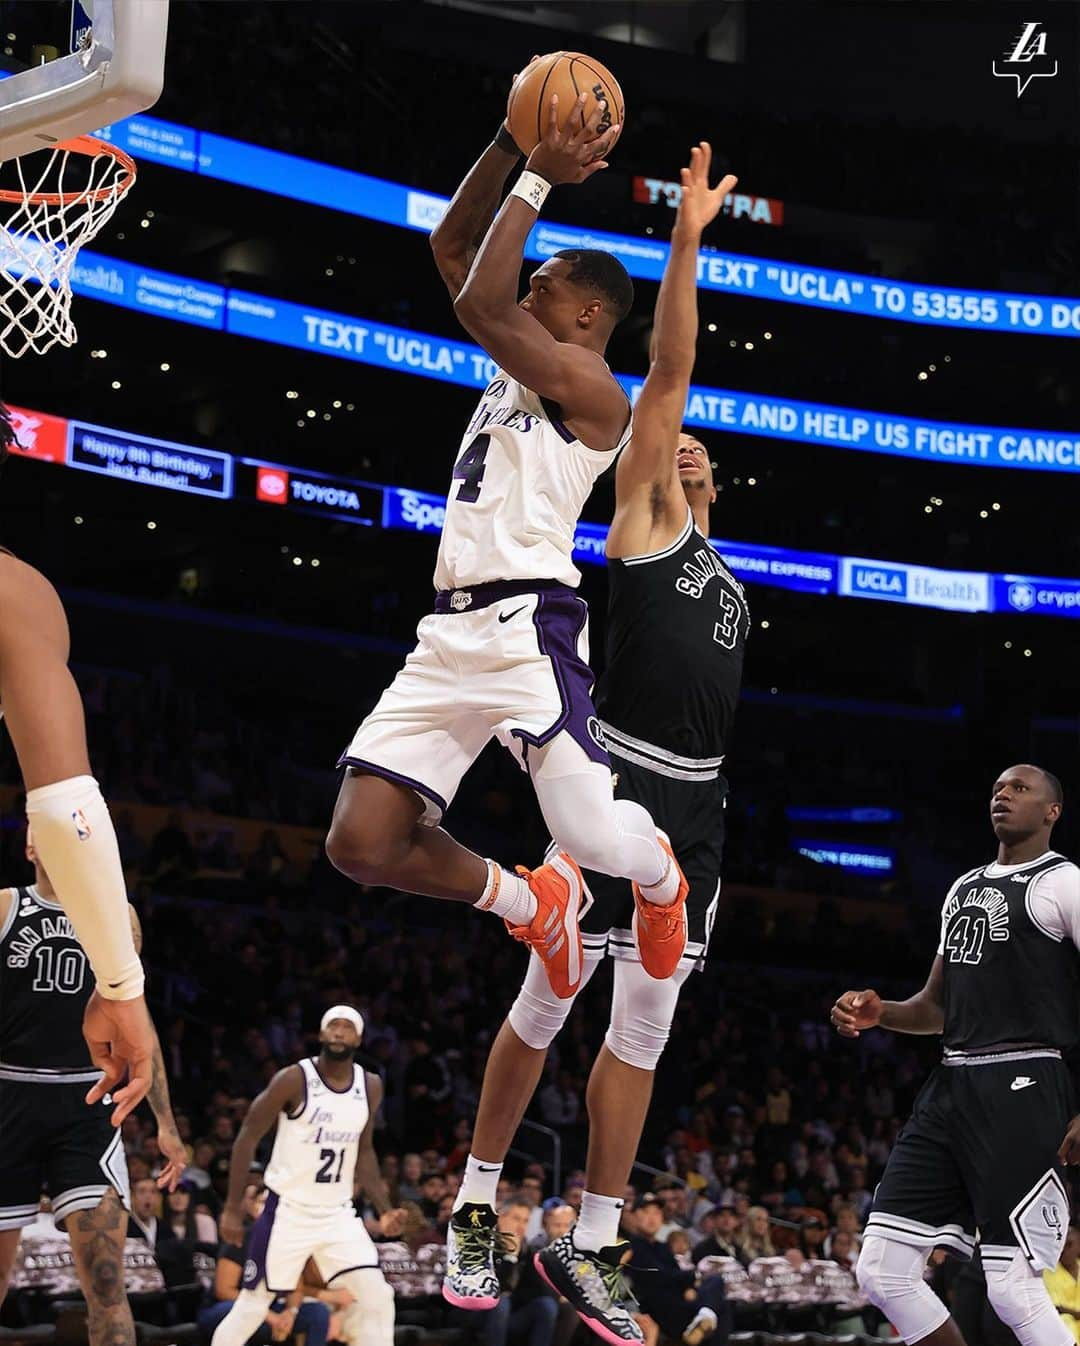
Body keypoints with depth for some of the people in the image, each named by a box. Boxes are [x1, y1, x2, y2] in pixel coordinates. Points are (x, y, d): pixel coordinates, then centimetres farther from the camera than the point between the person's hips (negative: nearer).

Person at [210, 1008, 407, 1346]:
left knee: (377, 1297, -7)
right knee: (252, 1305, 1)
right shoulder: (294, 1079, -13)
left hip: (338, 1214, 4)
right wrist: (232, 1208, -9)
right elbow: (247, 1138, -7)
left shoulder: (370, 1087, 3)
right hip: (288, 1212, -4)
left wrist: (384, 1210, 4)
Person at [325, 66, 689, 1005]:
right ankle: (528, 903, 19)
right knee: (363, 844, -6)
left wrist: (538, 181, -7)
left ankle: (662, 875, 26)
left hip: (527, 628, -8)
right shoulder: (520, 367, 22)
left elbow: (478, 305, -16)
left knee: (594, 838, -13)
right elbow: (451, 250, 26)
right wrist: (511, 147, 16)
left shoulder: (590, 384, -3)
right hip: (451, 633, 8)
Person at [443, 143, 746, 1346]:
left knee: (643, 1030, 4)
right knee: (545, 1004, -2)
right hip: (615, 788, -6)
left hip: (695, 807, 7)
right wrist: (686, 245, -10)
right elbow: (668, 374, -4)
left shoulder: (726, 580, 23)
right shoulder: (638, 524, 4)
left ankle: (588, 1247, 7)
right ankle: (473, 1213, 10)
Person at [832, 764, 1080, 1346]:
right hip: (950, 1087, 8)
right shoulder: (964, 888, 22)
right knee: (882, 1271, 1)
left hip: (1020, 1088, -8)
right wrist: (880, 1013, 6)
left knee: (1014, 1288, -13)